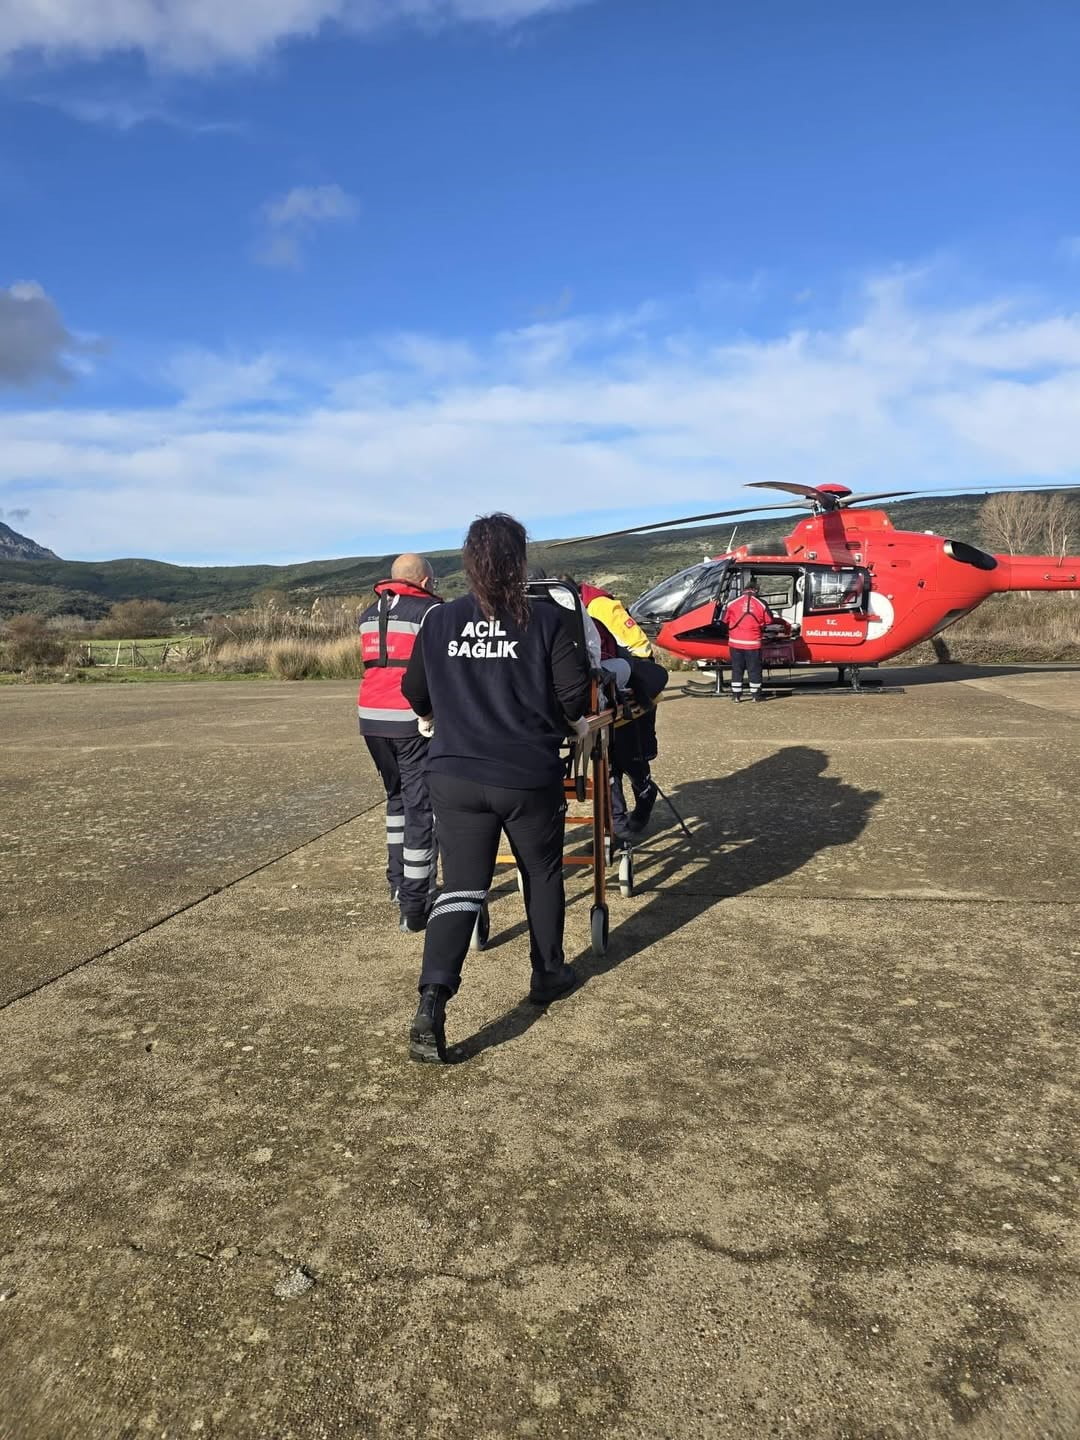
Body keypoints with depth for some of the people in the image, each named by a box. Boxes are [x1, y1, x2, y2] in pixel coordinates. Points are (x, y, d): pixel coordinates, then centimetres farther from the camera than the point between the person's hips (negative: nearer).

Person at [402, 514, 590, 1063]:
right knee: (542, 875, 21)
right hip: (530, 776, -1)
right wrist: (574, 723, 15)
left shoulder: (438, 621, 1)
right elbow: (576, 694, -8)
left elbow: (416, 695, 10)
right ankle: (548, 975, 36)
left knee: (460, 888, 3)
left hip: (455, 776, 2)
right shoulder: (544, 621, -6)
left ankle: (431, 1003, -13)